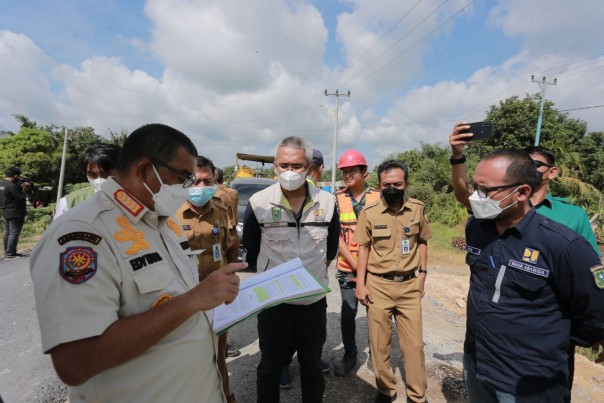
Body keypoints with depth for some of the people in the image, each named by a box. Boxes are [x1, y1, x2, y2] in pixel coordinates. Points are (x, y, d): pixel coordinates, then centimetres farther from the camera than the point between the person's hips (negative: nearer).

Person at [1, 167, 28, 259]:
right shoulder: (11, 186, -20)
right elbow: (21, 198, -19)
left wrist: (20, 186, 3)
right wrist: (23, 189, -3)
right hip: (15, 213, -10)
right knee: (14, 233, -6)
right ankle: (10, 254, -6)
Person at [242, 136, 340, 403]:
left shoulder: (327, 202, -5)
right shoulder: (258, 203, -12)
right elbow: (251, 250, 2)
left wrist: (315, 271, 10)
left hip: (314, 301, 2)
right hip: (273, 301, -1)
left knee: (312, 367, 21)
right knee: (270, 366, 18)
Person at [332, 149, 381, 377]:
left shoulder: (377, 198, -2)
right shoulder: (337, 199, -2)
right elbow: (336, 236, -6)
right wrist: (355, 264, -12)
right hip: (347, 268, 0)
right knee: (348, 312, 10)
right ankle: (350, 354, 31)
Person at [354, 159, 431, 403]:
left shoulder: (417, 209, 0)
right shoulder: (369, 212, -6)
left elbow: (422, 241, 13)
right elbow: (364, 248, -1)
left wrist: (423, 271, 7)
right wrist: (360, 284, -5)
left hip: (410, 285, 2)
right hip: (378, 285, -1)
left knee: (414, 343, 10)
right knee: (379, 343, 11)